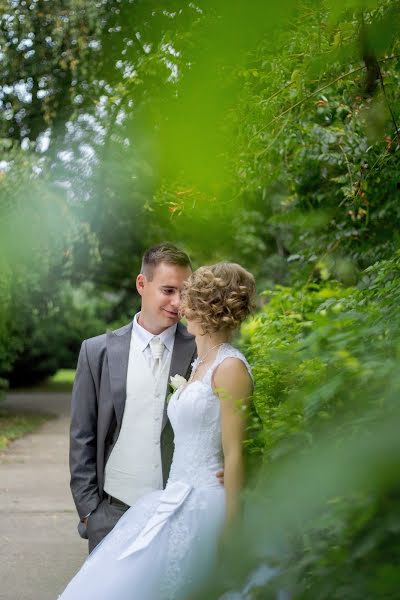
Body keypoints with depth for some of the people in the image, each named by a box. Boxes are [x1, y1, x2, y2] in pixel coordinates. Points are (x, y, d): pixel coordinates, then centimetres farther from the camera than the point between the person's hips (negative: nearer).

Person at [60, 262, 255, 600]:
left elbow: (234, 456, -14)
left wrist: (229, 536, -15)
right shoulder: (200, 364, 16)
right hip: (177, 503, 9)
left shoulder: (231, 368, -12)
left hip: (202, 509, -9)